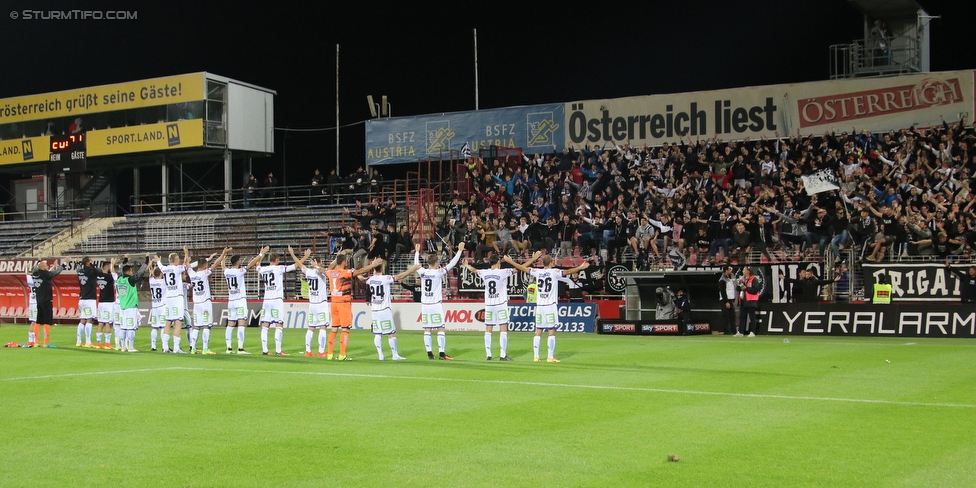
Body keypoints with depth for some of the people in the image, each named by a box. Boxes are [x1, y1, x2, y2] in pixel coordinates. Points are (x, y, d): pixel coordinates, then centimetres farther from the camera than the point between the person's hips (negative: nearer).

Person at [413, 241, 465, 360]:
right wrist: (460, 251, 1)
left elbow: (416, 264, 21)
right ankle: (442, 353, -5)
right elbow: (451, 264, -6)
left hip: (424, 305, 4)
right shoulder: (438, 272, -8)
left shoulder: (422, 272, 2)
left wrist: (417, 252, 36)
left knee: (427, 330, 5)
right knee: (440, 329, -1)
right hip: (436, 305, -4)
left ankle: (429, 353, 3)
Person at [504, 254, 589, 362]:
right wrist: (581, 267, -14)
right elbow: (568, 272, -15)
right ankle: (550, 357, -4)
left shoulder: (537, 272, 7)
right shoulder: (554, 272, -4)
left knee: (538, 332, 8)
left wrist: (511, 261, 26)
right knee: (552, 331, -1)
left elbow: (523, 268, 14)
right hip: (550, 306, -4)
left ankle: (535, 356, 7)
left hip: (539, 306, 4)